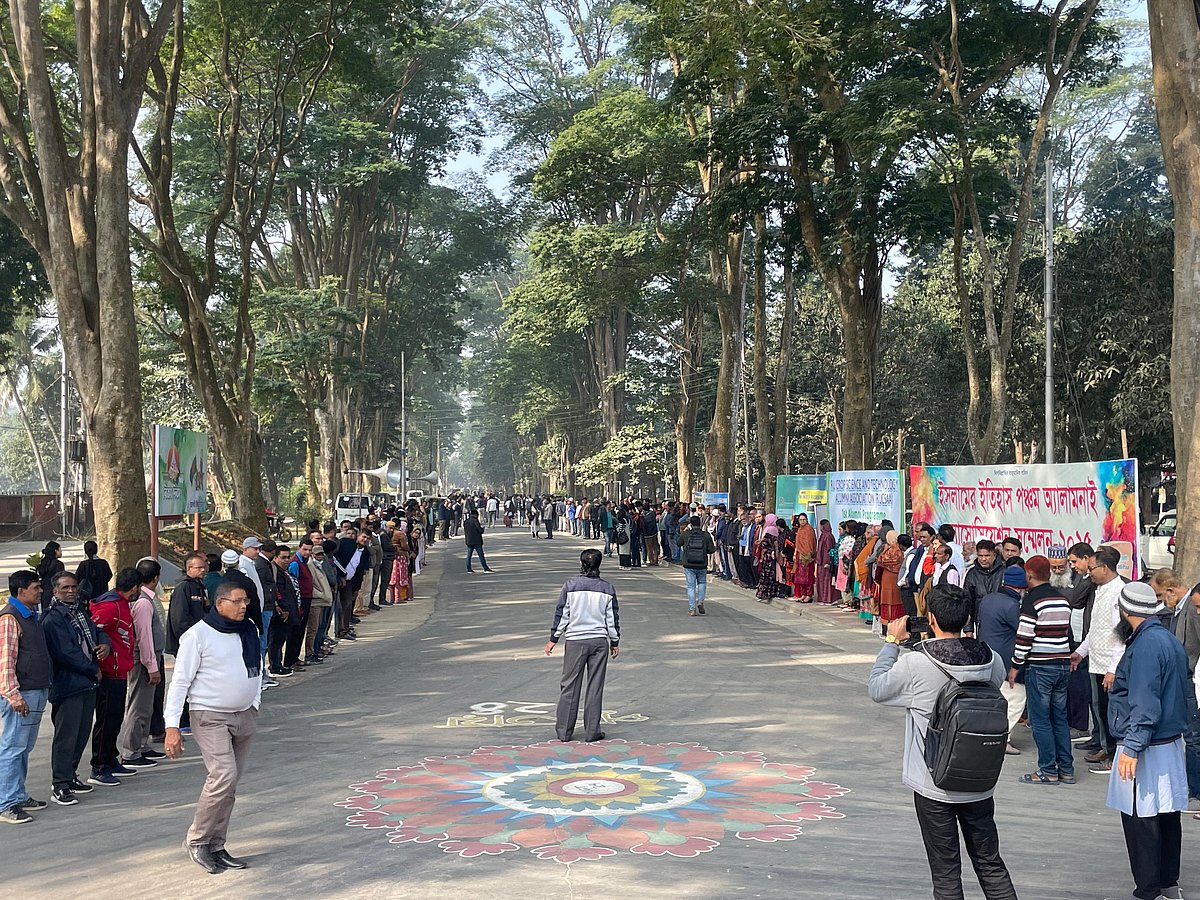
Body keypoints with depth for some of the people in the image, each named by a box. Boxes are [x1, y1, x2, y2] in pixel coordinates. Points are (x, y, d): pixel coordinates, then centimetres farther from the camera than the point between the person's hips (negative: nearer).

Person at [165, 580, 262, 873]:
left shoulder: (249, 630, 7)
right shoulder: (198, 635, -12)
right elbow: (180, 681, -11)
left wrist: (254, 704, 13)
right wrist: (172, 727, -16)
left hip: (245, 716, 6)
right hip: (210, 717, -6)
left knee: (229, 783, 9)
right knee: (223, 777, -18)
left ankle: (216, 846, 19)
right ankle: (197, 841, 0)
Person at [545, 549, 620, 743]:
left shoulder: (570, 586, -5)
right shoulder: (607, 589, 0)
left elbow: (561, 614, -3)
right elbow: (613, 618, 5)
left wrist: (553, 639, 6)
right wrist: (614, 642, 16)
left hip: (575, 640, -1)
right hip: (600, 640, 1)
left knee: (569, 686, 6)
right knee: (595, 687, 7)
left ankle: (564, 731, 9)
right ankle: (592, 732, 10)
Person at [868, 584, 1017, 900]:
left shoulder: (915, 664, -20)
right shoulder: (991, 660, -8)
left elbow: (876, 689, -3)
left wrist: (892, 642, 6)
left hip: (934, 786, -4)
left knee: (946, 873, 8)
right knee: (990, 864, 18)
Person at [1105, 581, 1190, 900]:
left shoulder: (1146, 645, -20)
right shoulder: (1170, 640, 11)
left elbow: (1145, 704, -25)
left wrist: (1132, 747, -25)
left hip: (1148, 748, -10)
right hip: (1171, 742, 10)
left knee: (1140, 820, -2)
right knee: (1166, 814, 16)